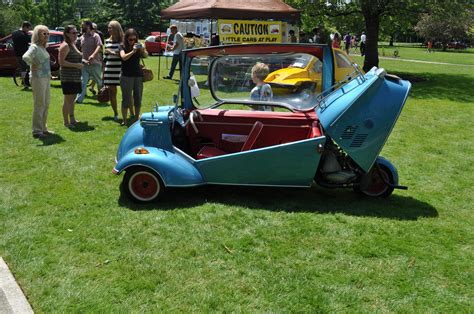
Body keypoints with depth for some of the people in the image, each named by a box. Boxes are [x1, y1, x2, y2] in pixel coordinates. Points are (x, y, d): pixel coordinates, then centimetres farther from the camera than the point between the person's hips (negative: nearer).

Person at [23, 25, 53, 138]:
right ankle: (37, 130, 2)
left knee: (46, 104, 14)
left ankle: (43, 128, 24)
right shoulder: (34, 47, -14)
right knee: (39, 104, -5)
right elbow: (25, 57, -32)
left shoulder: (43, 48, 13)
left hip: (46, 78, 9)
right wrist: (33, 65, -18)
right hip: (38, 78, -9)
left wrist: (49, 74, 12)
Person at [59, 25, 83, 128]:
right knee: (68, 99, -4)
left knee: (72, 98, 16)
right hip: (68, 77, -9)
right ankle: (66, 122, 3)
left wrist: (82, 62, 10)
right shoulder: (65, 46, -13)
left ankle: (72, 119, 26)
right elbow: (61, 62, -19)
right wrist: (76, 65, -21)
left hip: (75, 77, 9)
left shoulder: (73, 45, 16)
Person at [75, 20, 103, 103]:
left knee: (99, 81, 9)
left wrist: (93, 55, -37)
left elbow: (99, 47, -21)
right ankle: (79, 99, -4)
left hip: (95, 63, -5)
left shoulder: (95, 36, -6)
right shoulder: (82, 37, 14)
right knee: (82, 82, -2)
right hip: (85, 63, 5)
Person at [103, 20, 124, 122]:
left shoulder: (122, 41, -2)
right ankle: (115, 114, 18)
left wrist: (112, 52, -18)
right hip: (109, 70, 5)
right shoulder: (107, 41, 13)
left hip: (120, 69, -5)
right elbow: (105, 58, 18)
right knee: (112, 92, 6)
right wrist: (103, 73, 17)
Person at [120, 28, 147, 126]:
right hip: (126, 76, -3)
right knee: (126, 98, -3)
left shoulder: (138, 45, 6)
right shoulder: (123, 47, -2)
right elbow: (123, 57, -19)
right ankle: (124, 120, 1)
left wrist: (142, 50, -29)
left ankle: (137, 119, 14)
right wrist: (133, 51, -33)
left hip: (138, 75, 3)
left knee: (138, 98, 6)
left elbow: (146, 55, -9)